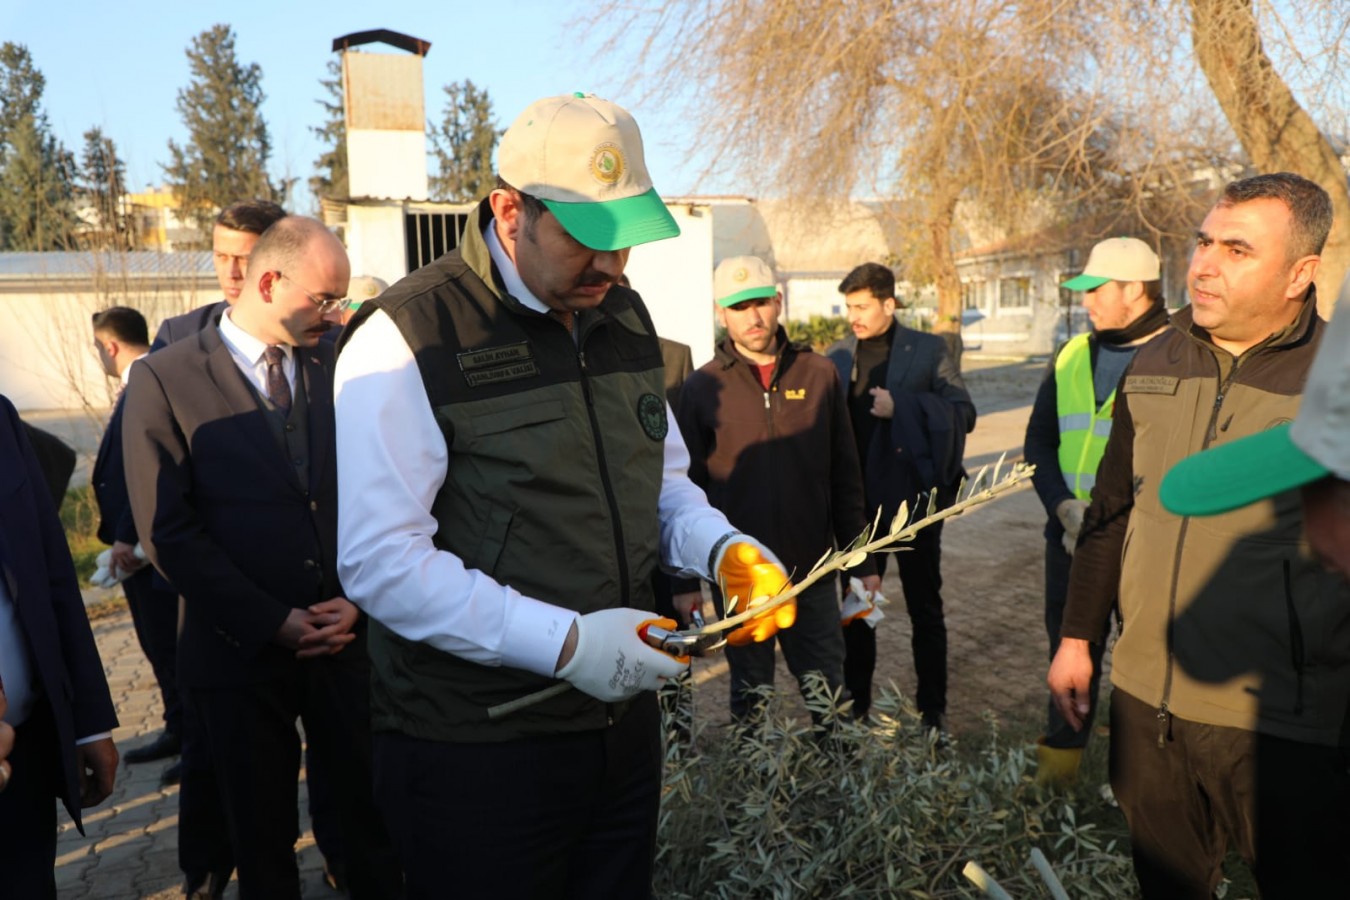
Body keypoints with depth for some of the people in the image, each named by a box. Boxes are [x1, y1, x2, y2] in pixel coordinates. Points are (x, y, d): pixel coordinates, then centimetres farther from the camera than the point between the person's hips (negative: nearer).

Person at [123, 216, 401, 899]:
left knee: (376, 817, 12)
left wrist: (358, 599, -7)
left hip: (350, 635, 2)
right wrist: (272, 621, -12)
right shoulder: (164, 379, -5)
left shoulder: (339, 367, 4)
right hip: (242, 649, -2)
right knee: (263, 839, 16)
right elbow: (168, 532, -9)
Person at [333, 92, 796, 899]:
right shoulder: (409, 339, -15)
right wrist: (565, 643, -24)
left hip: (622, 719, 6)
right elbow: (381, 561, -20)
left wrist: (723, 550, -6)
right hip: (475, 748, -6)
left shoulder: (625, 318, 5)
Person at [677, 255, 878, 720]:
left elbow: (845, 477, 4)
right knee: (750, 694, 15)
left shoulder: (819, 374, 1)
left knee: (829, 693, 13)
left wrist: (862, 561, 5)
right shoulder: (703, 388, -3)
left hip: (812, 570, 1)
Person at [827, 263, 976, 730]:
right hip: (858, 501, 3)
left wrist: (903, 407, -19)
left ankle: (932, 709, 23)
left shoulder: (929, 350, -3)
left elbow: (964, 413, -7)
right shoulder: (837, 356, 4)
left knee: (925, 609, 10)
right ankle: (855, 705, 28)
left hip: (913, 498, -3)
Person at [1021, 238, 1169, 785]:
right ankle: (1061, 754, 31)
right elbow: (1038, 442, 10)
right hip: (1071, 535, 5)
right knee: (1069, 648, 15)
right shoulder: (1071, 358, 9)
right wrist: (1066, 509, -5)